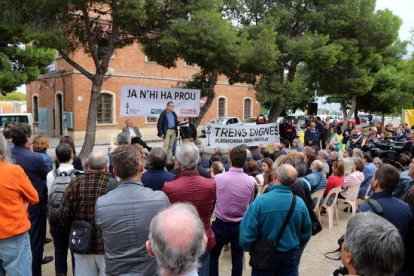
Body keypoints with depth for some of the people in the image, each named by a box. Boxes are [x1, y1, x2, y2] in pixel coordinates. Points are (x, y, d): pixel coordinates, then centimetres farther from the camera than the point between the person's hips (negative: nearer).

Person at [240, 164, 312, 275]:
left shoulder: (260, 201, -25)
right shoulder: (300, 203, -14)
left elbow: (246, 233, -22)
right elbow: (306, 234, -1)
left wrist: (248, 249, 0)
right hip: (291, 256, 2)